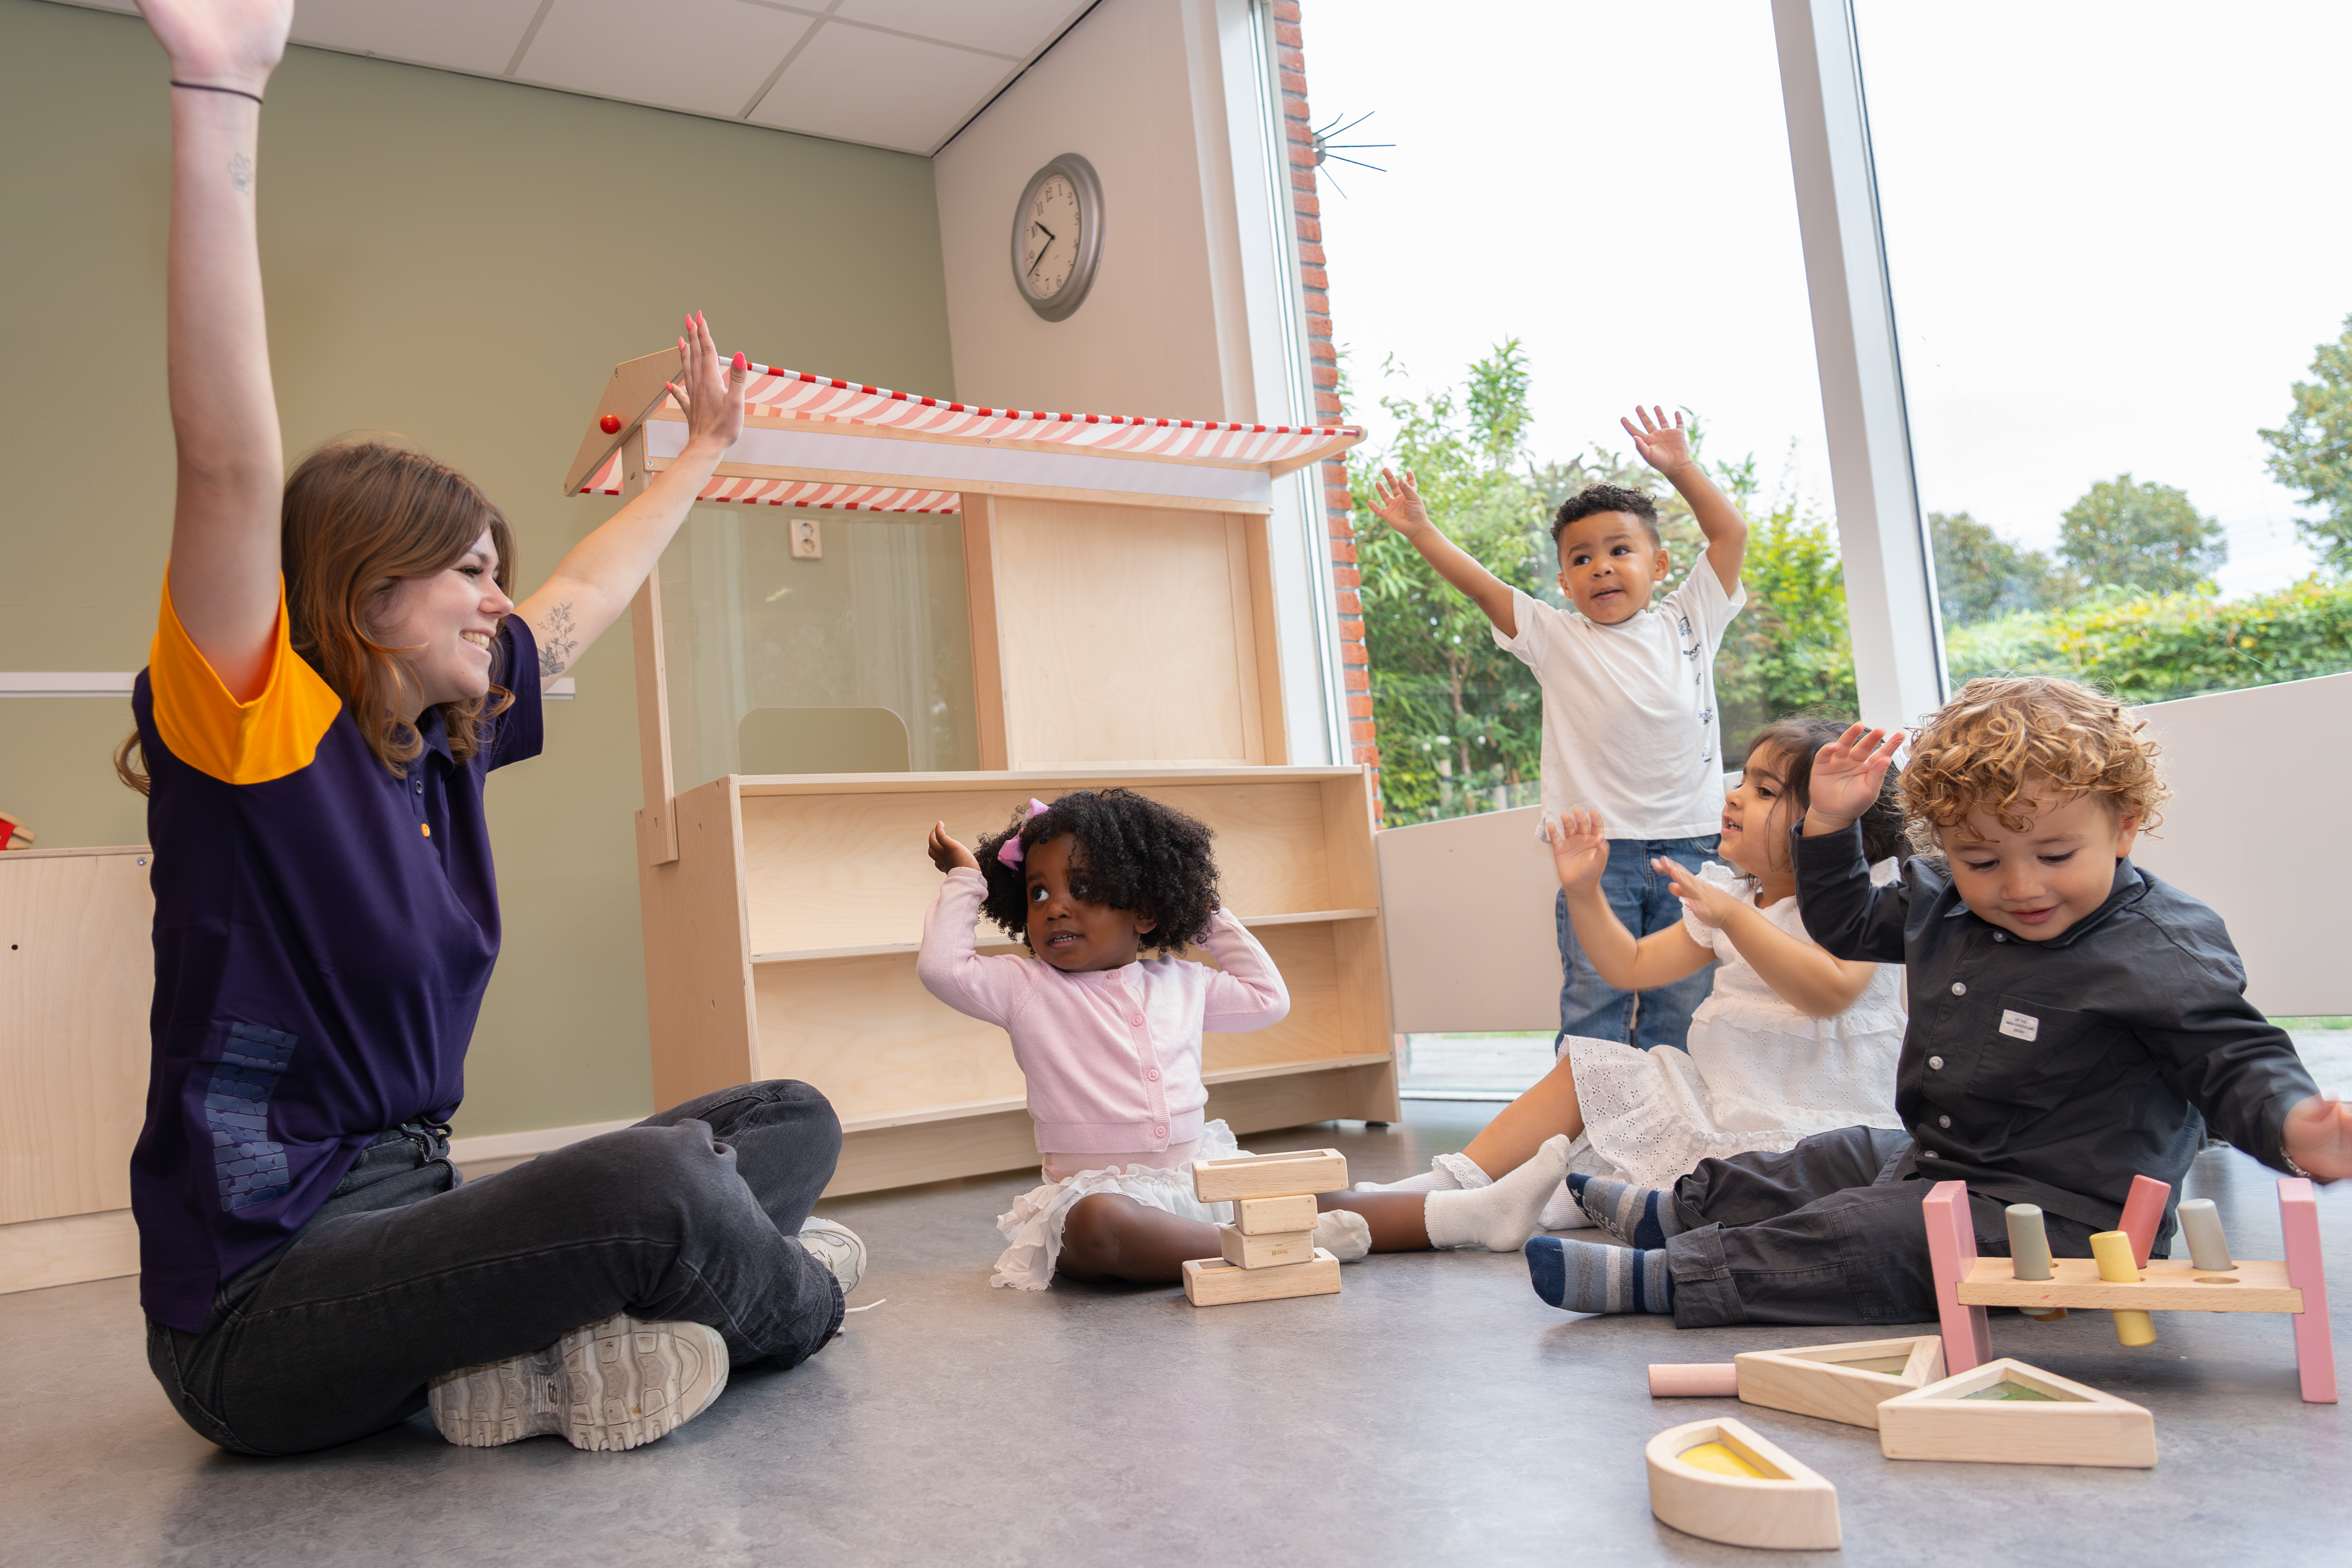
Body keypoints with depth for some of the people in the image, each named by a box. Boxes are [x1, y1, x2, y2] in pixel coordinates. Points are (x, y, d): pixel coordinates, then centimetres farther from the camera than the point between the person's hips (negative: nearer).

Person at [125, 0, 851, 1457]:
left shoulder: (443, 738, 9)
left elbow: (587, 592, 24)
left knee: (795, 1119, 6)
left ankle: (576, 1329, -17)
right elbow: (232, 463, -26)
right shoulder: (258, 729, -12)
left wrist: (706, 448, 36)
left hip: (411, 1215, 9)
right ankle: (793, 1304, -1)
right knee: (658, 1182, -32)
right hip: (265, 1300, -9)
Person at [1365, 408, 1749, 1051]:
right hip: (1599, 852, -2)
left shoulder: (1687, 622, 9)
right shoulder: (1556, 639, 4)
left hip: (1690, 846, 2)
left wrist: (1681, 468, 2)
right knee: (1592, 1014, 0)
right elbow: (1481, 584, -2)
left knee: (1679, 1014, 8)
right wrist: (1420, 530, -8)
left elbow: (1731, 534, 8)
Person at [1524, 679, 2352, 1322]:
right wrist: (1830, 823, 4)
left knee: (1861, 1239, -21)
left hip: (2063, 1215, -8)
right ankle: (1679, 1208, 40)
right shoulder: (1939, 902, 1)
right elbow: (1847, 927, 17)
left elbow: (2237, 1058, -19)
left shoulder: (2160, 950, -20)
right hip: (1939, 1161, 9)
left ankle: (1660, 1280, -19)